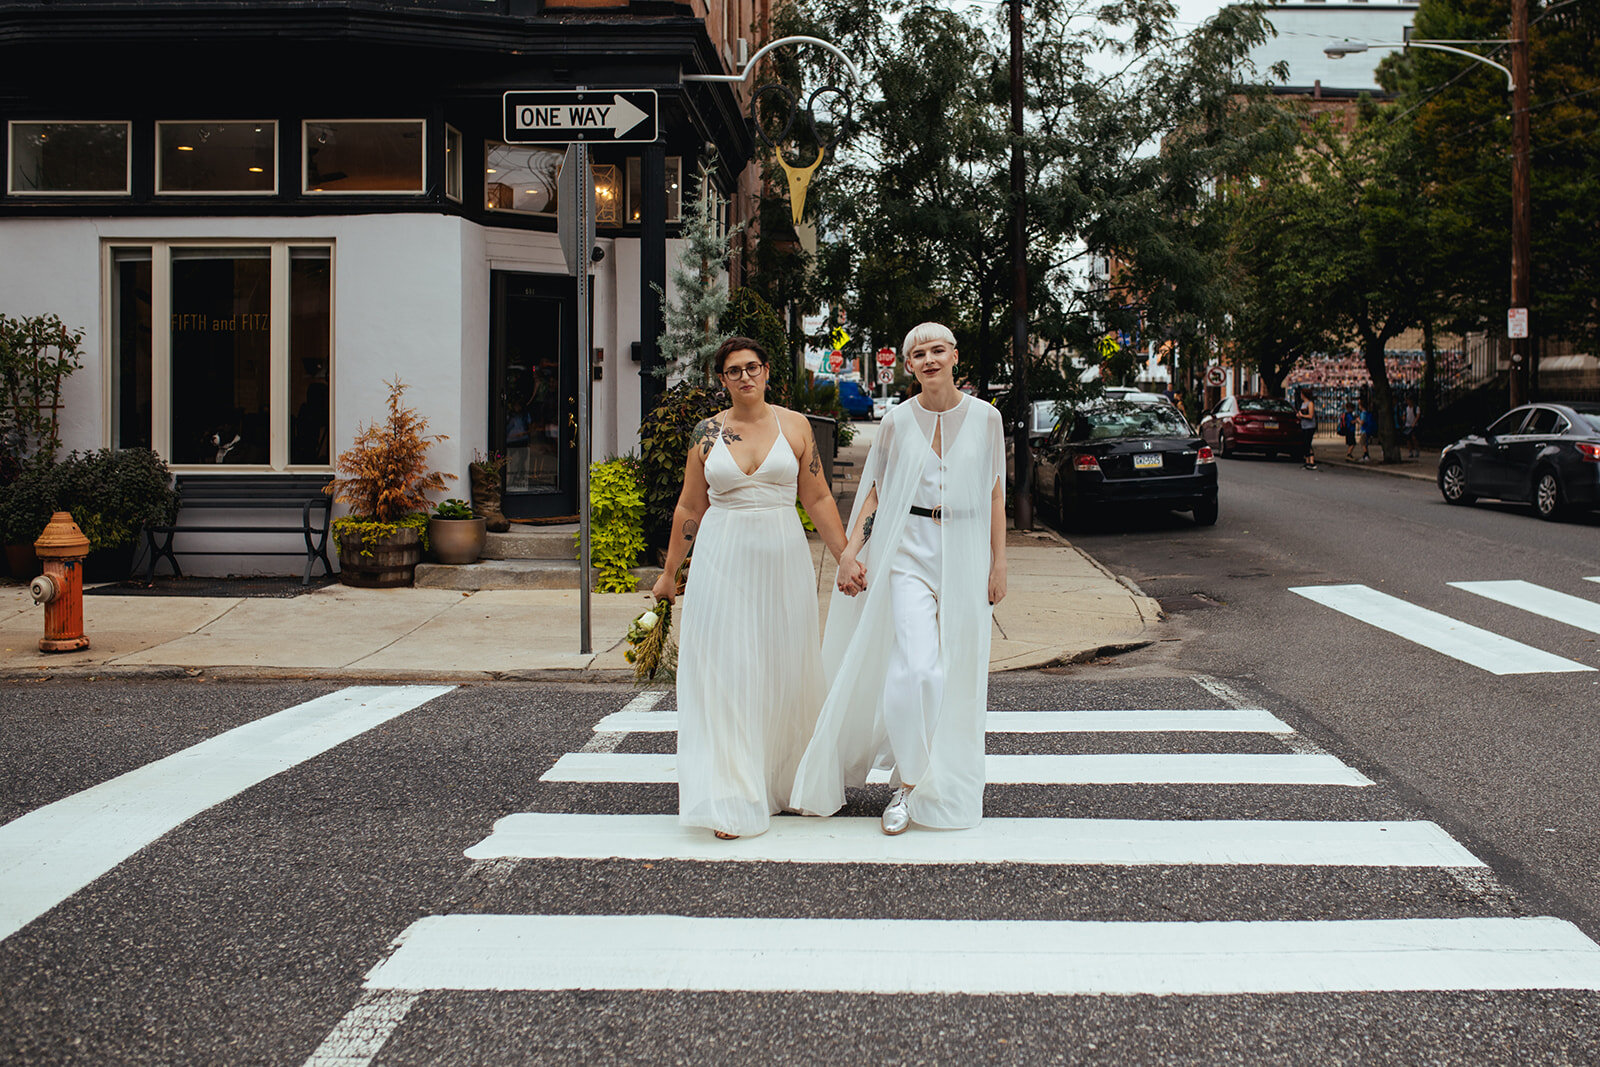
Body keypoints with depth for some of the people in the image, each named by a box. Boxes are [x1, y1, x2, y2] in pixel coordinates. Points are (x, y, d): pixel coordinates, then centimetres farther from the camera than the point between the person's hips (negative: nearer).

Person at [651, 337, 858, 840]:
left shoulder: (794, 425, 4)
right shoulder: (708, 433, 5)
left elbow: (818, 499, 6)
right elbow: (689, 508, 11)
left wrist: (846, 558, 2)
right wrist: (669, 572, 12)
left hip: (783, 558, 1)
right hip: (723, 561, 0)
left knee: (784, 673, 7)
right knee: (724, 674, -5)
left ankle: (782, 784, 26)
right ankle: (731, 802, -3)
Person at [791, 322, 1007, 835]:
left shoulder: (984, 418, 3)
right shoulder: (897, 421, 3)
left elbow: (995, 494, 7)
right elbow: (875, 490, 7)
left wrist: (998, 563, 4)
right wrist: (850, 551, -3)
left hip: (966, 552, 1)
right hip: (910, 551, -1)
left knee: (958, 672, 6)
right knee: (916, 668, -15)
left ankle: (947, 782, 24)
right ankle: (906, 783, 0)